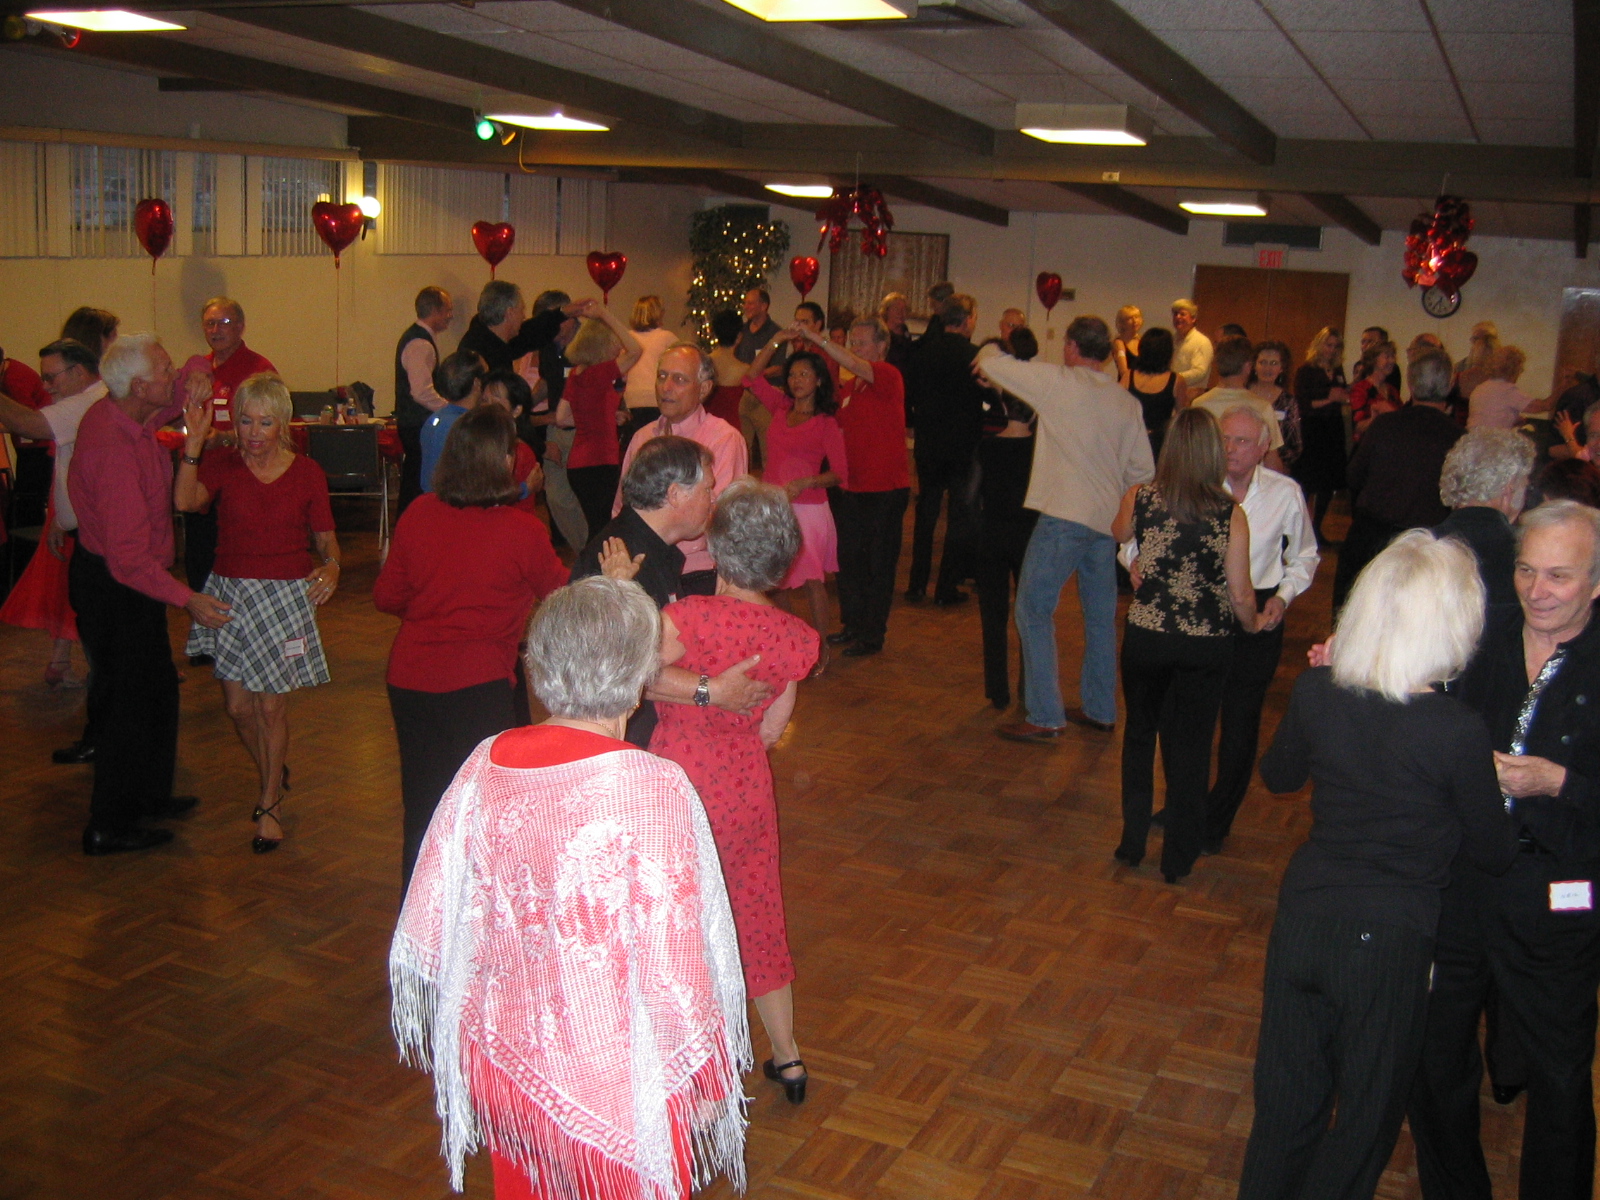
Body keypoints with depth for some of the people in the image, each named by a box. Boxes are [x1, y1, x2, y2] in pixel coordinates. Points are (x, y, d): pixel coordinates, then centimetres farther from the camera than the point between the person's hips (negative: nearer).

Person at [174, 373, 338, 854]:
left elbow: (326, 537, 4)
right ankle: (273, 773, 36)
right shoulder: (221, 463, -2)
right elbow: (185, 501, -20)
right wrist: (194, 441, -24)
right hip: (230, 594, 2)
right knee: (238, 705, 7)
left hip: (287, 597, -2)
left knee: (271, 707, 1)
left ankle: (271, 804, 20)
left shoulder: (307, 472, -2)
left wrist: (331, 566, -17)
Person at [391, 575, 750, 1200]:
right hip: (614, 1077, -4)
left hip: (500, 1062, 5)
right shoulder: (653, 790, -24)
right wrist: (705, 1078, -5)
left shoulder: (484, 768, -10)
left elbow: (427, 931, -2)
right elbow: (673, 967, -21)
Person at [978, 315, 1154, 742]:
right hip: (1109, 520, 7)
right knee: (1100, 615, 15)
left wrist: (994, 353, 20)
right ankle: (1100, 711, 25)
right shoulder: (1128, 403, 10)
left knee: (1034, 611, -1)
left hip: (1064, 516, -7)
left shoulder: (1059, 381, -6)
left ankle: (1045, 718, -3)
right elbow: (1142, 470, 10)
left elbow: (991, 365, -2)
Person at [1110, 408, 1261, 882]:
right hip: (1207, 647, -1)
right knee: (1191, 747, 13)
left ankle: (1132, 844, 28)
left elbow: (1118, 534, 14)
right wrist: (1253, 624, 12)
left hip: (1145, 638, 1)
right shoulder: (1231, 515, -13)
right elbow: (1240, 595, -9)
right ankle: (1178, 858, 23)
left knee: (1140, 735, 21)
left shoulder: (1139, 499, -9)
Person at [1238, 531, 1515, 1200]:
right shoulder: (1457, 731, -22)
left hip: (1303, 916, 4)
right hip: (1390, 941, -4)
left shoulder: (1316, 693, -11)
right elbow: (1494, 855, -6)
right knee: (1365, 1116, 18)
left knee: (1287, 1101, 21)